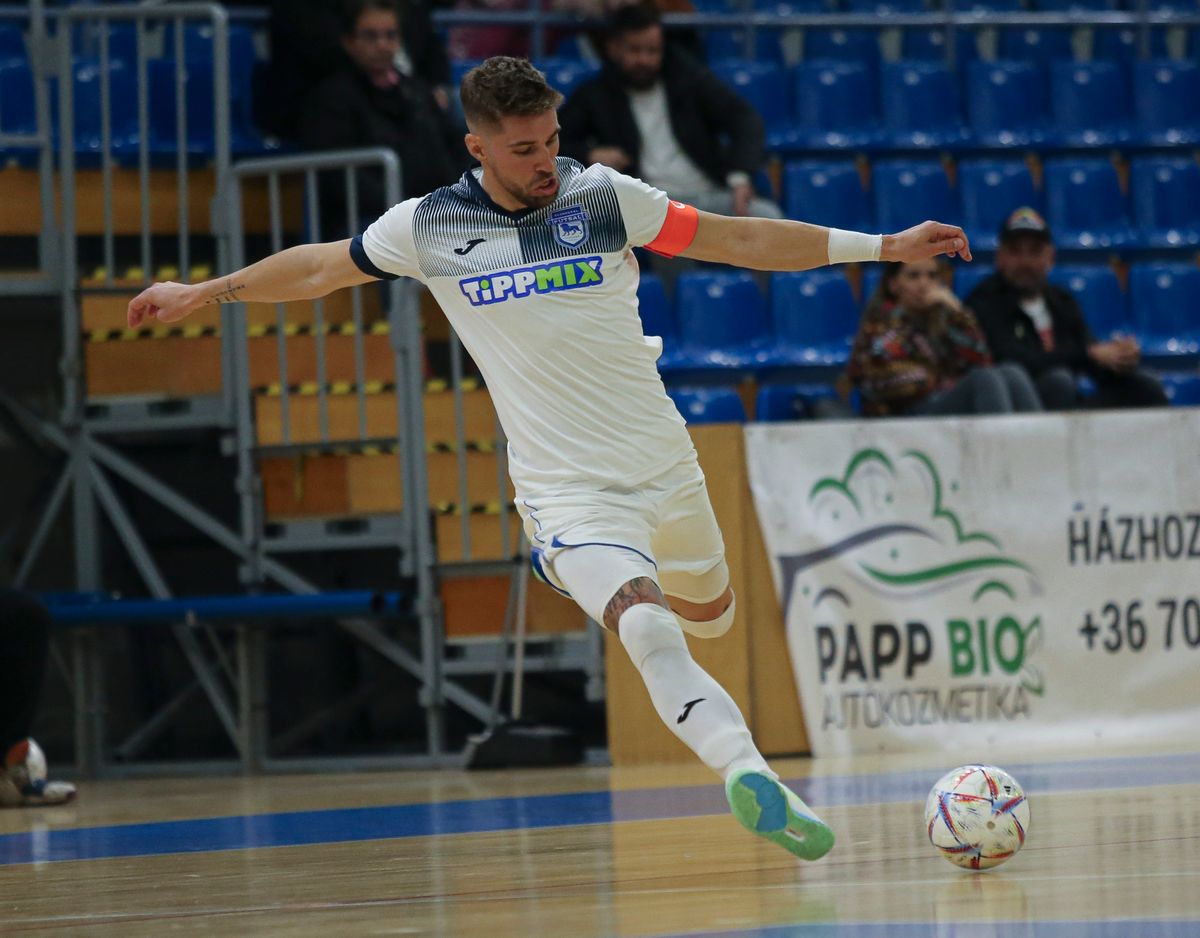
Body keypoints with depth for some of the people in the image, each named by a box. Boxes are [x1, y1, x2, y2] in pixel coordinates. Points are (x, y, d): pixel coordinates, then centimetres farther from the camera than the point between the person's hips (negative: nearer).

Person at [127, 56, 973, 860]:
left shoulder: (602, 195, -3)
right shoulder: (428, 226, -3)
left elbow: (738, 239, 3)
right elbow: (322, 267, 14)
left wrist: (885, 247, 1)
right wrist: (203, 293, 20)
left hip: (665, 462, 4)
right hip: (568, 488, -3)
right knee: (655, 638, -26)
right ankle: (750, 775, -42)